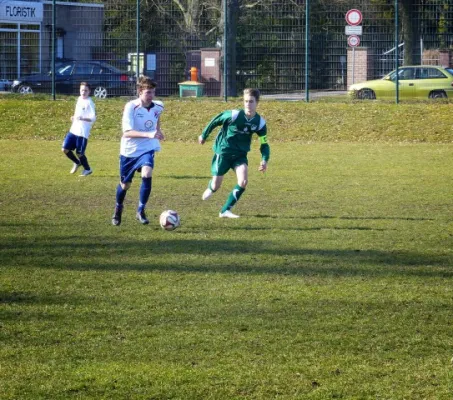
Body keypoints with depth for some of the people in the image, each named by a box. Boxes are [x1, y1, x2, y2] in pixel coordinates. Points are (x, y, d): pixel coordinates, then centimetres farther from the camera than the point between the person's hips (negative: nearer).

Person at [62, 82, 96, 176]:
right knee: (65, 149, 3)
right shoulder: (79, 99, 10)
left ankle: (87, 169, 23)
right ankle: (77, 163, 28)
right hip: (73, 130, 7)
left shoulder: (89, 103, -13)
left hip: (83, 132, -7)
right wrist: (74, 117, 8)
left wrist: (82, 118, -36)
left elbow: (93, 118, -21)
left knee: (79, 153, 0)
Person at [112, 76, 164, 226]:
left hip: (146, 149, 2)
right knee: (125, 184, 12)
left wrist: (158, 130, 13)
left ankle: (141, 211, -11)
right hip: (129, 151, -2)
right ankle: (118, 208, 44)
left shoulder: (158, 107, -7)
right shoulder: (131, 107, -23)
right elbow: (127, 132, -33)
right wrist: (148, 134, -42)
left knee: (147, 175, -26)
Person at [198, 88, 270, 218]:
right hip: (223, 152, -3)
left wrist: (264, 160, -19)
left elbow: (264, 144, -2)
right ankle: (211, 188, 40)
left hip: (240, 155, 3)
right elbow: (215, 121, -6)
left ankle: (225, 210, -5)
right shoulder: (234, 115, -22)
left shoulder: (260, 122, -11)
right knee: (216, 186, -1)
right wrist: (204, 135, 6)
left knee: (243, 181, -20)